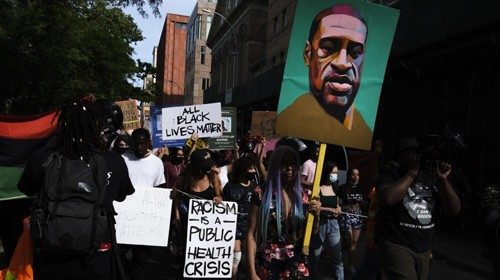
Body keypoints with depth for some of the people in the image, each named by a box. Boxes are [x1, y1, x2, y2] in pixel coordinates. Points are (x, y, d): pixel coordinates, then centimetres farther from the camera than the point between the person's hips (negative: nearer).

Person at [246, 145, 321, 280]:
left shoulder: (302, 195, 1)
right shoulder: (262, 194, -9)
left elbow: (313, 232, 8)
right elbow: (251, 234, -8)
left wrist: (316, 215, -12)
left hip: (297, 266, 3)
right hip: (267, 266, -3)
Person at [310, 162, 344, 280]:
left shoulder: (334, 188, 9)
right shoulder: (317, 188, -11)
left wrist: (338, 210, 3)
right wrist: (331, 210, -19)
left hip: (333, 224, 5)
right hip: (319, 224, -5)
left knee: (338, 257, 3)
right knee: (315, 257, 8)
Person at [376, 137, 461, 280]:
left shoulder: (430, 176, 7)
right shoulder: (390, 173, -4)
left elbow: (454, 209, 4)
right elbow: (387, 198, -26)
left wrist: (443, 179, -10)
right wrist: (412, 173, -16)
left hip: (424, 250, 5)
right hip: (397, 246, -5)